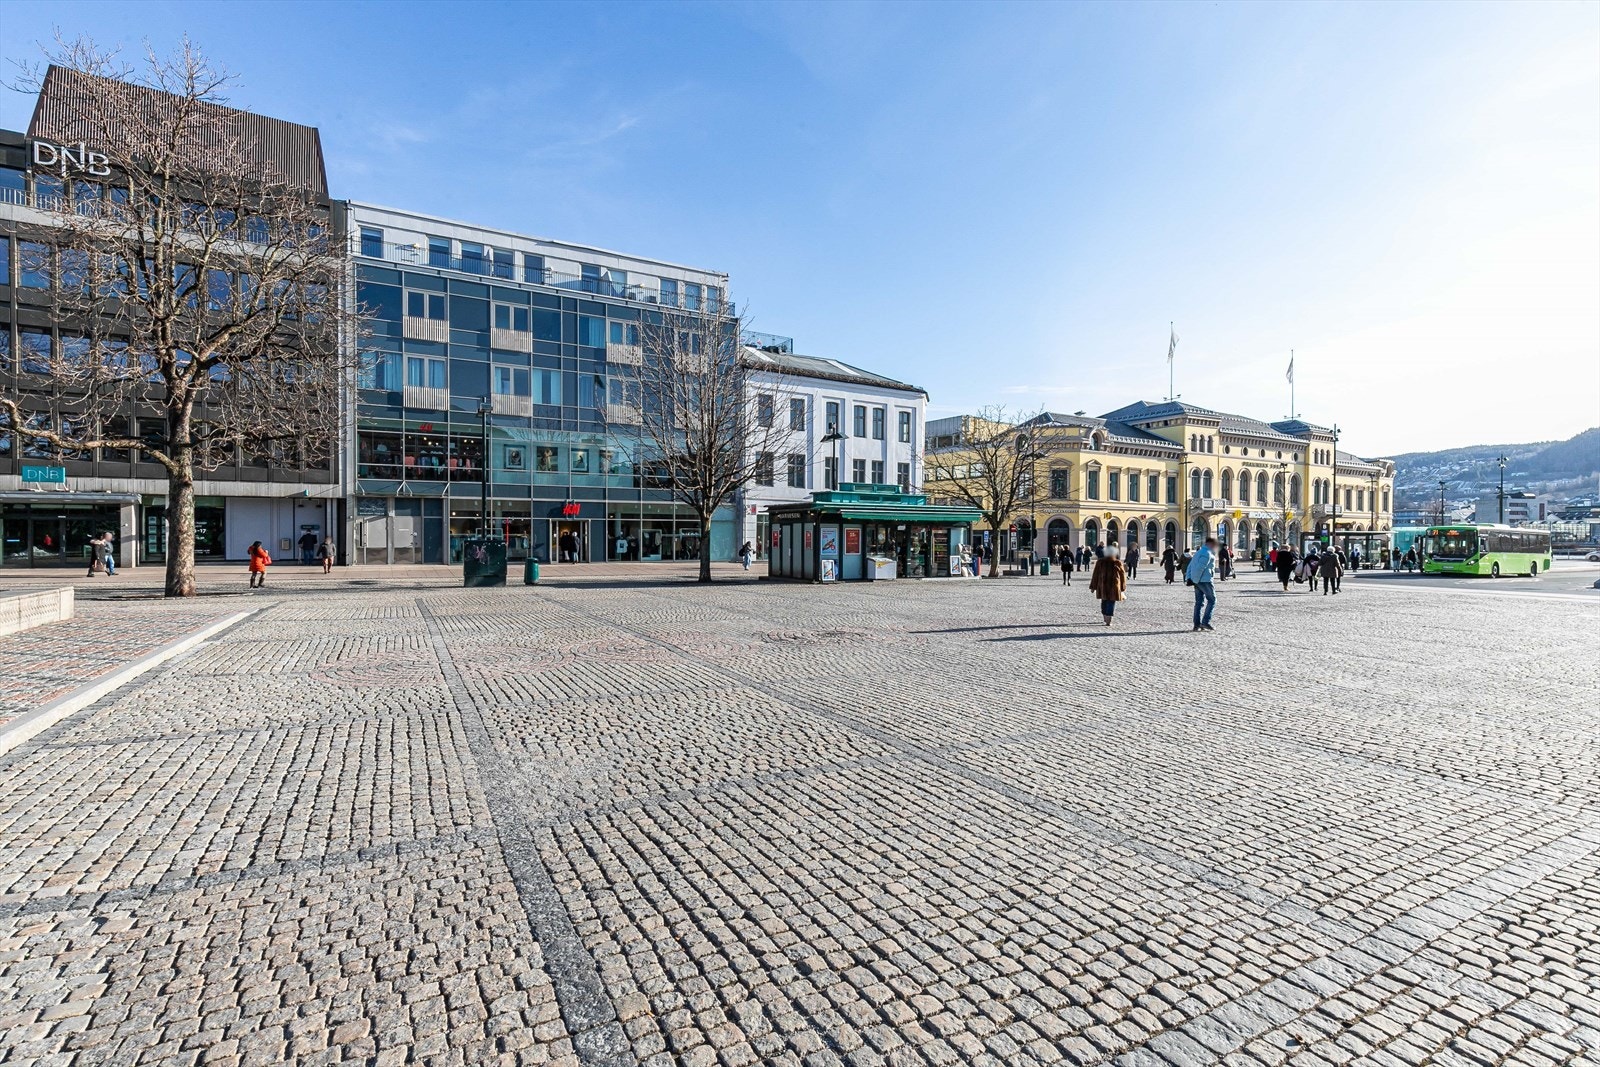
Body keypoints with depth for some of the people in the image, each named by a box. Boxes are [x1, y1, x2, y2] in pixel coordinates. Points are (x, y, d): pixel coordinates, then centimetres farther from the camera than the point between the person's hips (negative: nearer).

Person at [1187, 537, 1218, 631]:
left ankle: (1197, 625, 8)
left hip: (1198, 581, 9)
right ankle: (1205, 622, -6)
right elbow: (1200, 567, -22)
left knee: (1199, 602, 9)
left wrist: (1188, 577, 10)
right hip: (1205, 580, -9)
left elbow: (1190, 565, 16)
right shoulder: (1207, 554, -12)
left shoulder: (1199, 552, 18)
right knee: (1212, 600, 0)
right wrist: (1196, 579, -19)